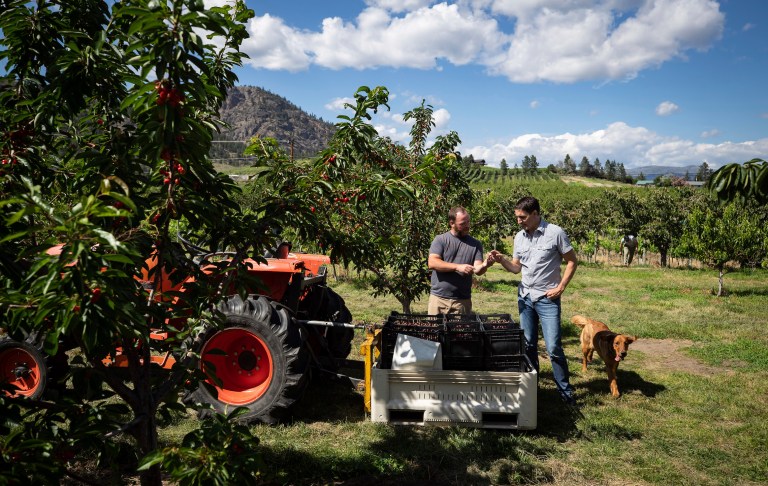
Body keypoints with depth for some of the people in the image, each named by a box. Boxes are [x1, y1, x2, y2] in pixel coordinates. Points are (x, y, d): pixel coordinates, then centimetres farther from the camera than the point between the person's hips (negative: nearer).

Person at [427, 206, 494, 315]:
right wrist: (458, 267, -22)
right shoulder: (440, 240, 1)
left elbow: (477, 270, -2)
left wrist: (484, 266, -26)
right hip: (438, 298, -1)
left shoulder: (475, 244, 7)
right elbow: (432, 263, -12)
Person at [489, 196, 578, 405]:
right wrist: (502, 260, -8)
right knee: (528, 345, 12)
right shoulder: (519, 237, 6)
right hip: (524, 297, 5)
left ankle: (566, 391, 11)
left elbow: (572, 261, -4)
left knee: (554, 347, -5)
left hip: (547, 299, -5)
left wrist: (560, 288, -10)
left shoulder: (555, 233, -10)